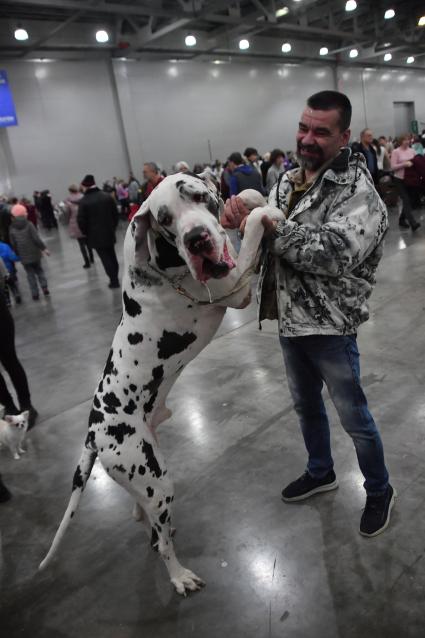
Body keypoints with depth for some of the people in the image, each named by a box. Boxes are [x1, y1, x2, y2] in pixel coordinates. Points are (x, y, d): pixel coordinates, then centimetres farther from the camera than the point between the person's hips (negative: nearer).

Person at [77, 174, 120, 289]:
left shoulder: (83, 201, -12)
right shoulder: (107, 196, 2)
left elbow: (81, 221, -13)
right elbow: (115, 214, 6)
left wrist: (86, 233, 2)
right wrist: (113, 227, 15)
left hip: (95, 235, -5)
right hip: (109, 233, 5)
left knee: (105, 258, 0)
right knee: (112, 256, 15)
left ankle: (114, 280, 1)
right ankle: (115, 278, 23)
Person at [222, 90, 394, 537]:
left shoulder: (357, 189, -17)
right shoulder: (287, 180, 5)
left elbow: (334, 253, -31)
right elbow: (264, 238, 2)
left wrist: (268, 227, -30)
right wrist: (240, 216, -20)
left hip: (330, 326, -7)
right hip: (289, 320, 7)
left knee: (354, 418, 10)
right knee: (306, 405, 23)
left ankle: (379, 492, 35)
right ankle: (320, 473, 48)